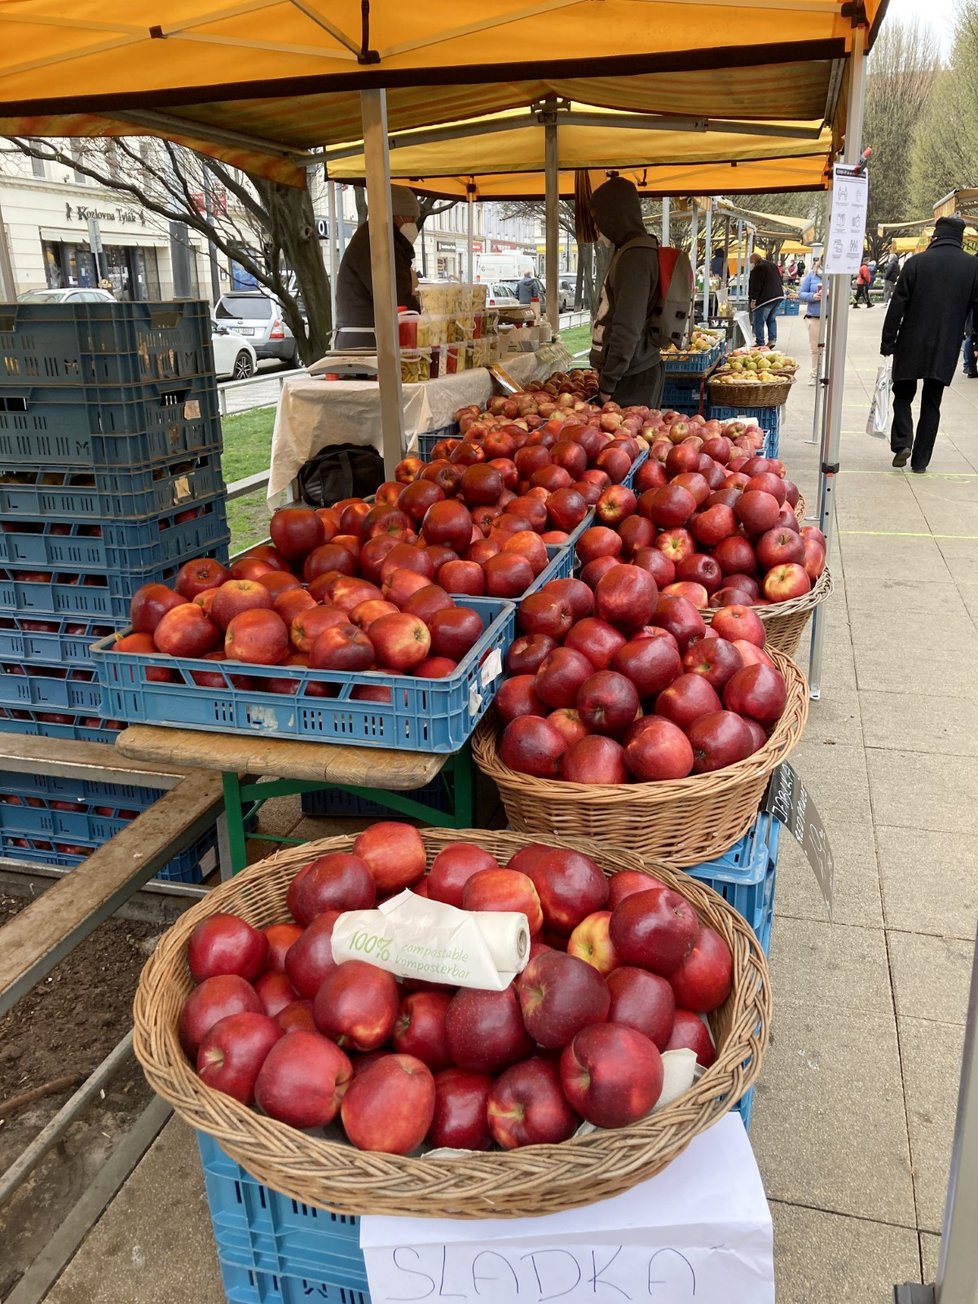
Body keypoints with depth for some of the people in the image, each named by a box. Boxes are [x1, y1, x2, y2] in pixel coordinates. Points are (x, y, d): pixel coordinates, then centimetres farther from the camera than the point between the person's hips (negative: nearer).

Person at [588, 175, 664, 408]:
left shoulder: (634, 257, -14)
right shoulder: (630, 251, 17)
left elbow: (627, 329, -20)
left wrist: (608, 382, -16)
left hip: (631, 381, -10)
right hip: (630, 374, 10)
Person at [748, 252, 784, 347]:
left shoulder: (758, 268, -12)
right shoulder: (772, 265, 16)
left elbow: (755, 285, -16)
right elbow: (780, 280, 22)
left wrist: (753, 300, -14)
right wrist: (781, 291, 29)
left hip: (766, 298, -9)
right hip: (778, 296, 9)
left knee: (759, 321, -2)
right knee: (771, 319, 19)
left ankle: (760, 343, -3)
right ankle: (772, 339, 10)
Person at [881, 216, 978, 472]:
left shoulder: (917, 262, -5)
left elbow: (897, 306, -6)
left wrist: (888, 342, 0)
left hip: (911, 346, -2)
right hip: (946, 348, 2)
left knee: (903, 395, 14)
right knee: (932, 403, 10)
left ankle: (902, 443, -7)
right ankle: (920, 460, 10)